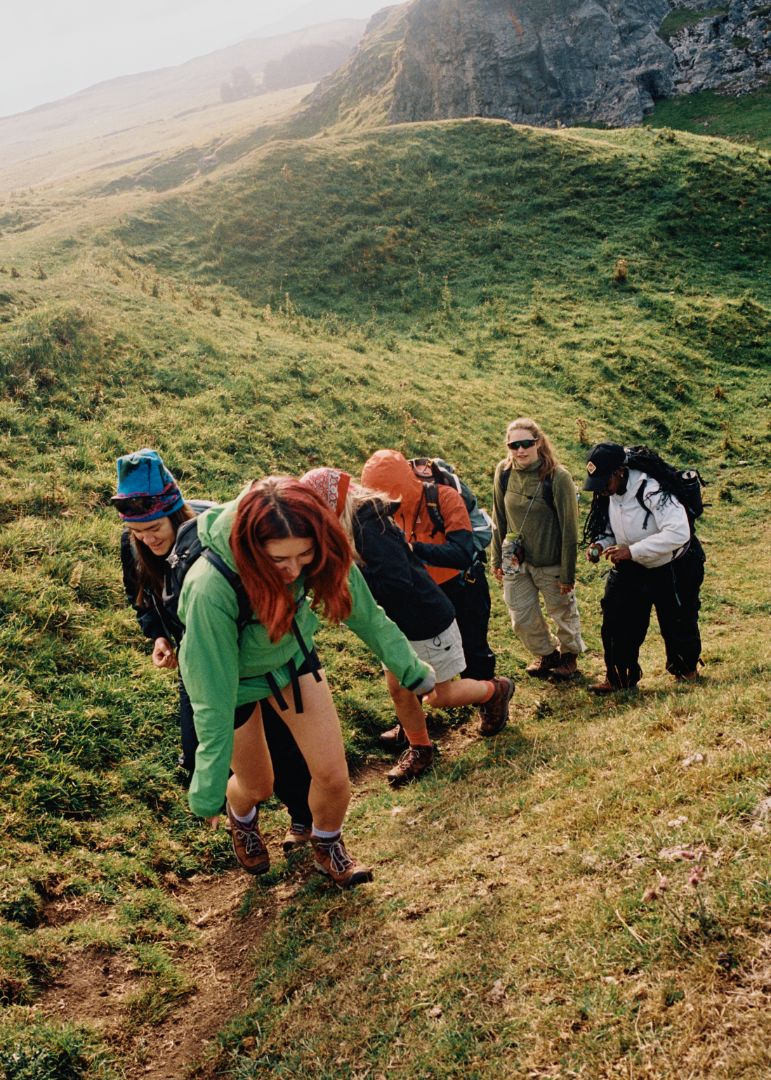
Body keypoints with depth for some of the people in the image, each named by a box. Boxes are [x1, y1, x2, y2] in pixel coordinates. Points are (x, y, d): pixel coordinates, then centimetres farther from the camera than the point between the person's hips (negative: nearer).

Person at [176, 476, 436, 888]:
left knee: (333, 775, 3)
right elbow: (214, 698, -33)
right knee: (257, 786, 16)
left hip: (294, 657, 3)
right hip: (233, 677, -3)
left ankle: (327, 844, 37)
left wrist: (410, 668, 2)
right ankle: (242, 820, 55)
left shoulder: (321, 551, -29)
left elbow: (364, 611, -11)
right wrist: (209, 788, -25)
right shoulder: (211, 588, -42)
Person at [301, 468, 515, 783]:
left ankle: (496, 690, 36)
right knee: (397, 688, 12)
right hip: (397, 623, 8)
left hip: (427, 621, -8)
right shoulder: (355, 524, -4)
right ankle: (420, 750, 31)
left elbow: (398, 582, -38)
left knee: (442, 696, 10)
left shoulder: (369, 530, -32)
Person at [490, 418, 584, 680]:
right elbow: (499, 519, 3)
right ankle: (546, 653, 40)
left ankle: (569, 655, 44)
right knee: (522, 618, 12)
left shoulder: (558, 477, -21)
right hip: (516, 560, 4)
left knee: (562, 613, 16)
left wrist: (567, 573, -13)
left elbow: (569, 528, -16)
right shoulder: (504, 472, -8)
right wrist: (497, 560, 6)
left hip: (551, 562, -4)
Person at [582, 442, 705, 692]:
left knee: (678, 624, 12)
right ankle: (619, 678, 11)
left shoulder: (651, 489, -31)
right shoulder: (607, 495, -6)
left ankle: (686, 669, 39)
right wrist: (601, 545, -16)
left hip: (674, 570, -6)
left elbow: (678, 533, -39)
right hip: (632, 570, 6)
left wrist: (631, 551, -38)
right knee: (617, 623, -3)